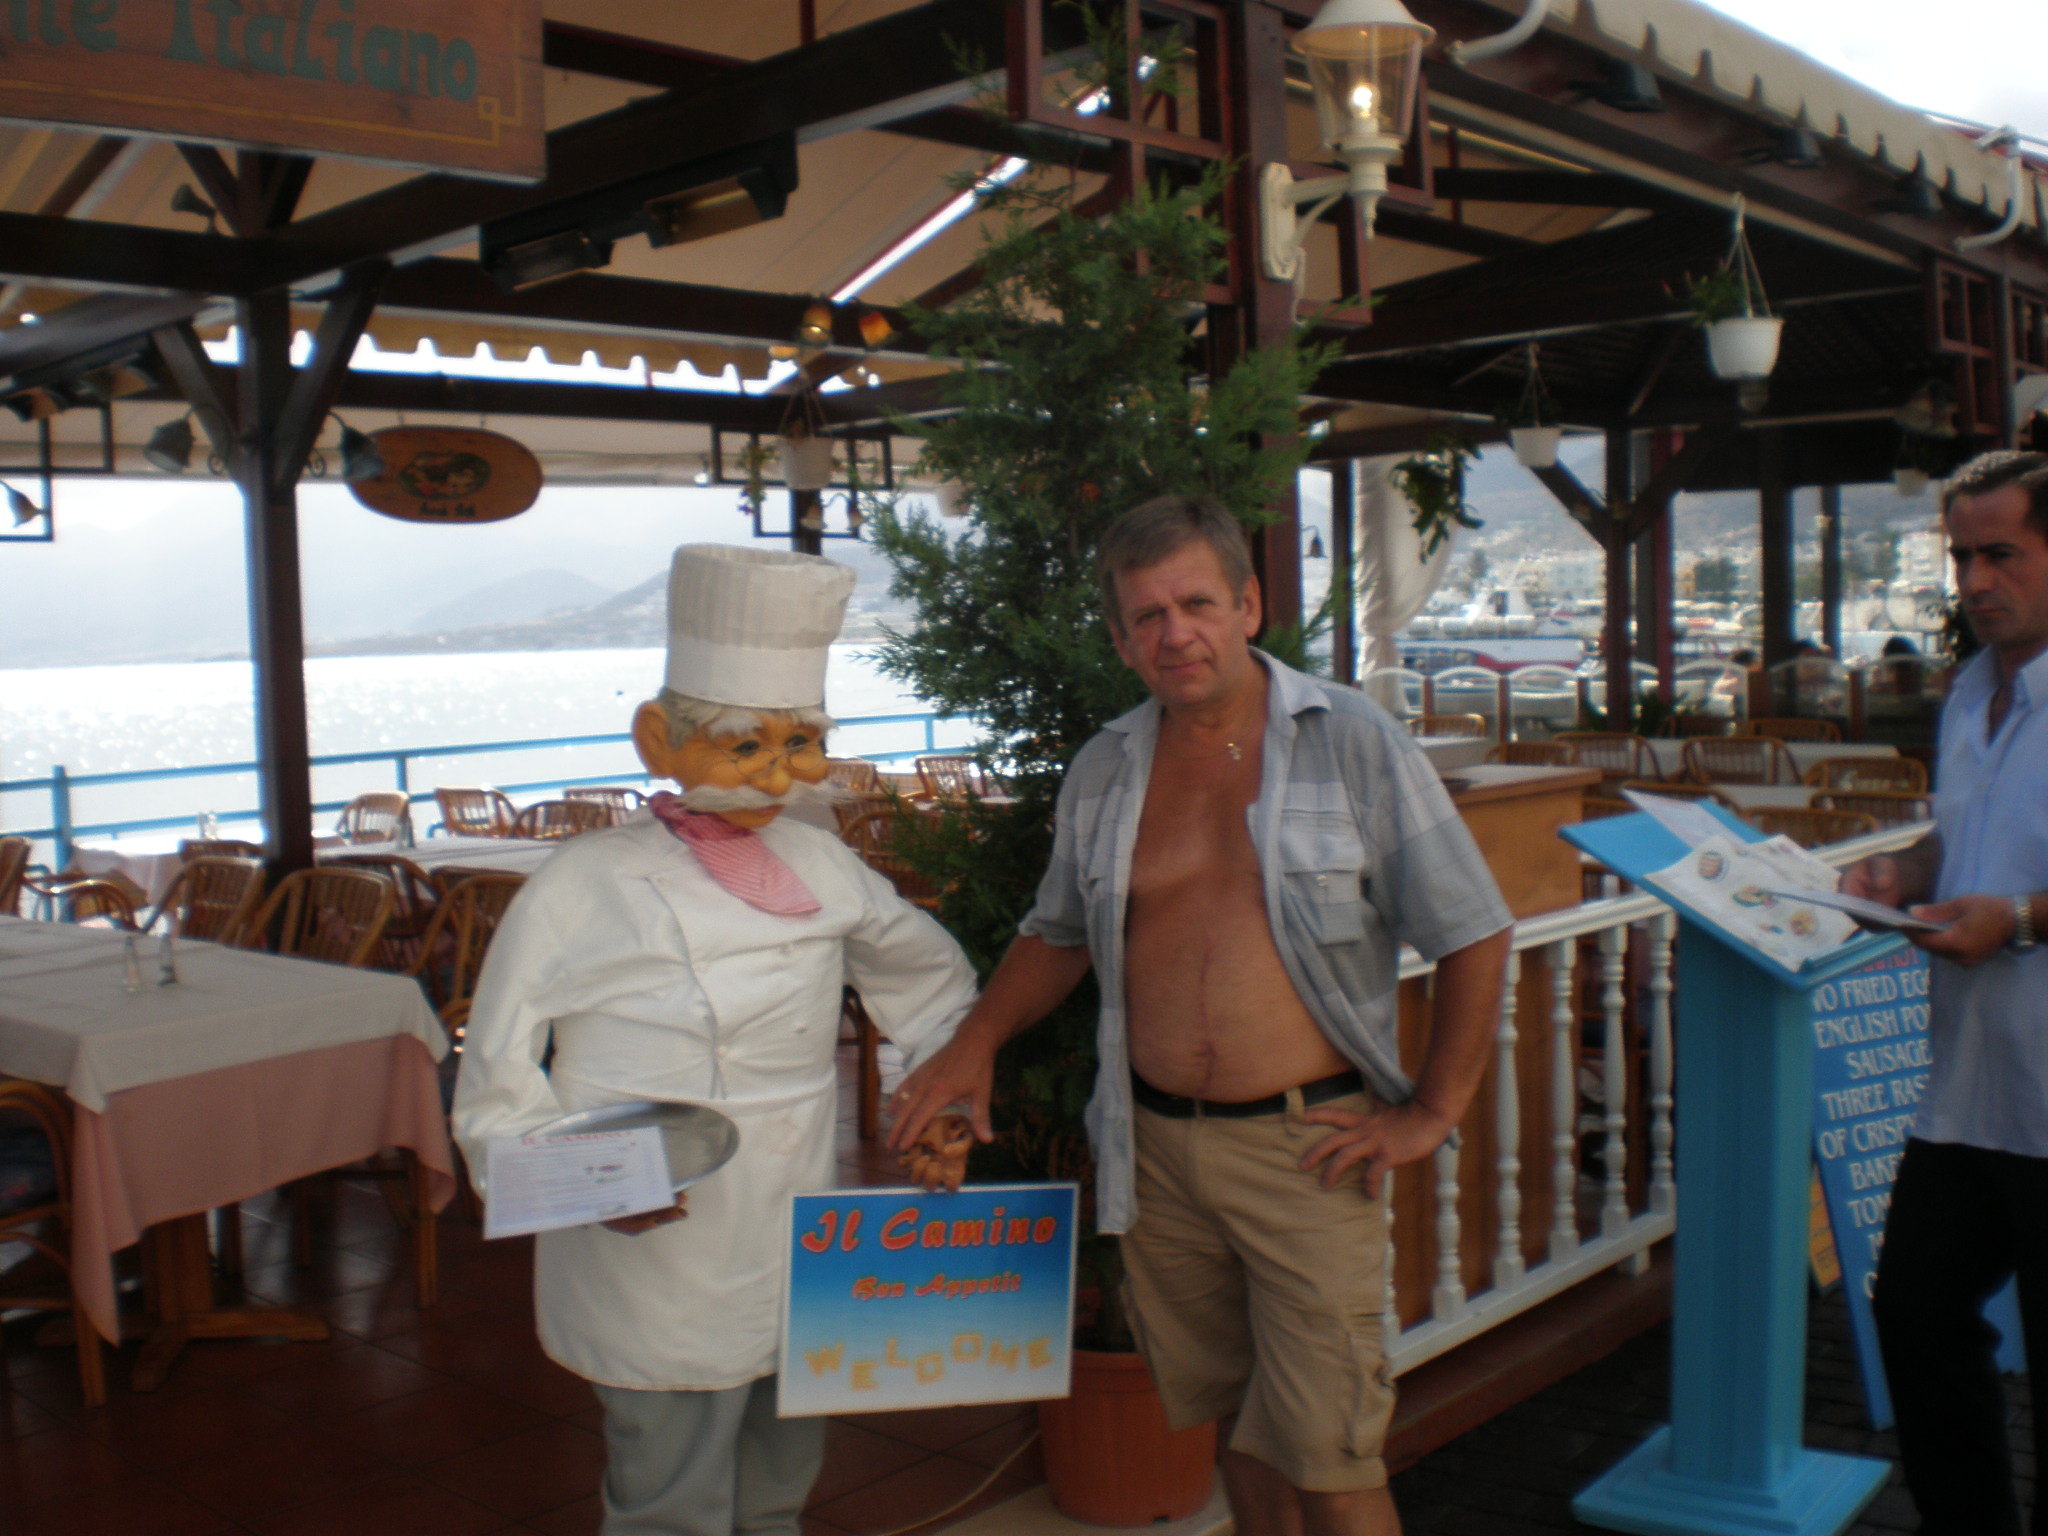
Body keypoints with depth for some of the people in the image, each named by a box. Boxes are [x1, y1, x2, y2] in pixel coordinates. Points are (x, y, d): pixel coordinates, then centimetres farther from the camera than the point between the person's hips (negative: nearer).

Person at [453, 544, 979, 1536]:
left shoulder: (819, 868, 2)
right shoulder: (581, 893, -13)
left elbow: (928, 973, 20)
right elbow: (496, 1096, -9)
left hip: (804, 1270, 5)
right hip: (658, 1279, -5)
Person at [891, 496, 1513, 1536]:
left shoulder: (1355, 745, -6)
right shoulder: (1103, 772, 6)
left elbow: (1472, 935, -3)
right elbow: (1061, 933, 20)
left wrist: (1433, 1111, -6)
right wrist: (974, 1046, 7)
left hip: (1305, 1147, -4)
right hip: (1156, 1147, 4)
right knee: (1237, 1425, 16)